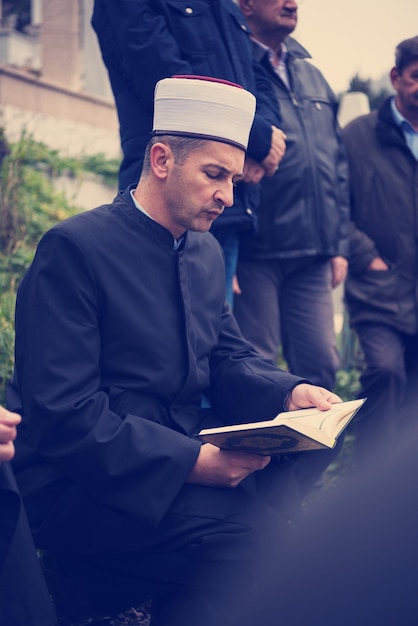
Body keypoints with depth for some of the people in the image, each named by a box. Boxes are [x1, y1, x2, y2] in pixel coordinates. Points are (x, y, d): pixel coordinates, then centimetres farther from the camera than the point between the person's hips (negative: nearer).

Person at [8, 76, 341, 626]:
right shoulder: (74, 248, -14)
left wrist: (289, 392, -5)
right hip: (83, 484, -8)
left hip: (191, 454, 9)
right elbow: (63, 415, -21)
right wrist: (192, 461, -27)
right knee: (251, 534, -29)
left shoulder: (207, 251, 12)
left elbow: (229, 359, 17)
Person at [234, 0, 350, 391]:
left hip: (313, 256, 6)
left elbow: (337, 164, 20)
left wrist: (339, 244, 14)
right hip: (257, 252, -6)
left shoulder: (313, 76, 19)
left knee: (321, 364, 7)